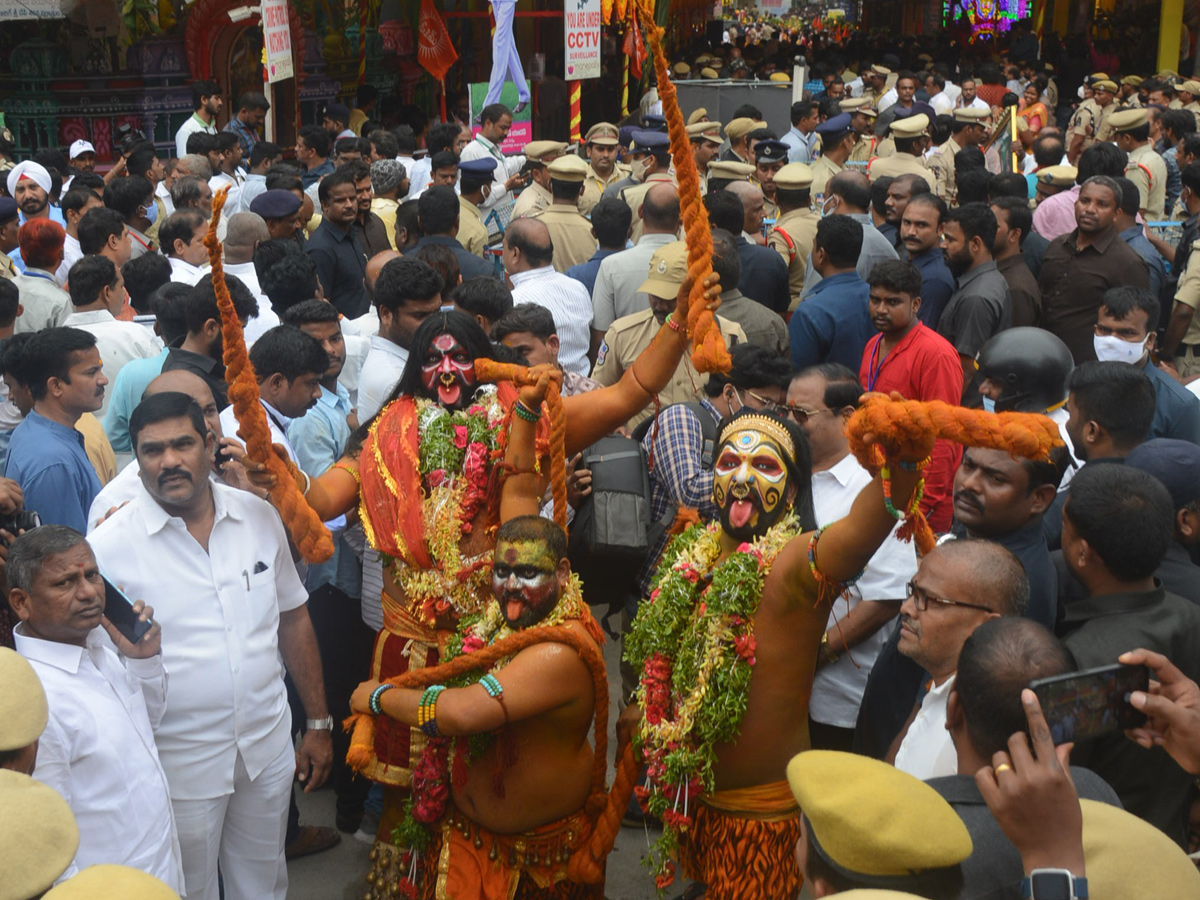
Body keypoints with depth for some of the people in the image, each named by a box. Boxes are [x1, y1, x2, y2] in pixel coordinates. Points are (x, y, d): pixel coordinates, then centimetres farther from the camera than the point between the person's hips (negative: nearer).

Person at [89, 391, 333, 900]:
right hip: (179, 763, -3)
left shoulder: (259, 517, -1)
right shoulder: (110, 545, -13)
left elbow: (293, 619, 7)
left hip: (269, 747, 3)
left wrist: (318, 724, 9)